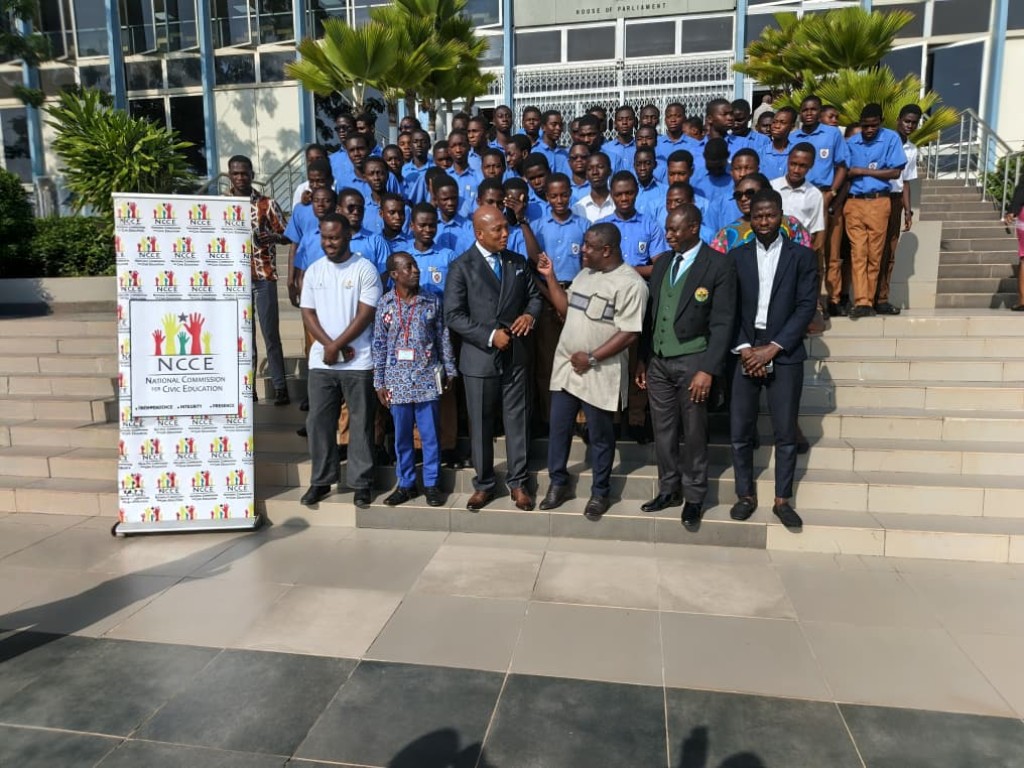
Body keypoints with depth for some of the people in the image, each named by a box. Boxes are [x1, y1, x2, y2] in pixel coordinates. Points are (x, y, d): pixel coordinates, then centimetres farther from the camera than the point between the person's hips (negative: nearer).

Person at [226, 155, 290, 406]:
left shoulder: (268, 203, 3)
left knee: (271, 334, -2)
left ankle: (280, 387, 1)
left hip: (263, 276, -2)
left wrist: (274, 237, -17)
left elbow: (287, 235, 4)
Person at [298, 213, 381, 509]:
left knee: (361, 424, 3)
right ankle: (321, 481, 21)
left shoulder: (365, 270, -4)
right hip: (321, 361, 4)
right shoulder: (313, 271, 9)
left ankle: (361, 483, 13)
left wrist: (336, 346, -11)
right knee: (318, 422, 8)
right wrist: (330, 346, -8)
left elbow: (365, 315, -10)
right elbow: (308, 313, 6)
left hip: (358, 362, -4)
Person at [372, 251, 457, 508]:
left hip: (427, 378, 0)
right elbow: (379, 345, 2)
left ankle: (432, 484, 20)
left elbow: (443, 338, 4)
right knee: (402, 436, 11)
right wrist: (379, 382, 1)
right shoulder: (385, 303, -1)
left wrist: (449, 371, 4)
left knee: (430, 435, 7)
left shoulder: (433, 300, -1)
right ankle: (406, 484, 25)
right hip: (397, 381, 1)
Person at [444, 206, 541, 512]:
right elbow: (453, 315, -11)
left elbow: (534, 295, 15)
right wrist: (489, 336, -18)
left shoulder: (518, 262, 7)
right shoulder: (461, 267, -6)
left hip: (515, 356, 3)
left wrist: (530, 314, -9)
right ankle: (483, 484, 24)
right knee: (481, 425, 8)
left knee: (517, 421, 9)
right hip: (480, 358, -3)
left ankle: (517, 482, 23)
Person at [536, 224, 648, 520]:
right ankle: (558, 483, 31)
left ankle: (600, 493, 26)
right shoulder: (585, 273, 10)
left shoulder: (630, 283, -15)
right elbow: (566, 309, 13)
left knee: (601, 437, 9)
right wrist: (550, 277, 6)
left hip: (600, 374, -7)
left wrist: (592, 358, -19)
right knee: (558, 429, 14)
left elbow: (629, 334, -19)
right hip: (566, 366, 7)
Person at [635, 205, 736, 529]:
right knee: (663, 432, 11)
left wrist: (708, 369, -16)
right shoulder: (662, 262, 11)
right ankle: (669, 490, 25)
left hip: (692, 362, -5)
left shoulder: (720, 265, -6)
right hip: (658, 360, 5)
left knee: (694, 434, 6)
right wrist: (642, 358, 9)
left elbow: (722, 322, -10)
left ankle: (694, 497, 20)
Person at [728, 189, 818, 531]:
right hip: (744, 352, 1)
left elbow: (806, 307, -3)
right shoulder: (737, 256, 8)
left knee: (786, 433, 4)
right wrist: (744, 348, -10)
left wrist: (773, 348, -12)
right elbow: (729, 309, 3)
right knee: (740, 432, 3)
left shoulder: (802, 256, 5)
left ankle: (782, 500, 17)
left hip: (784, 355, -1)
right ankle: (746, 495, 18)